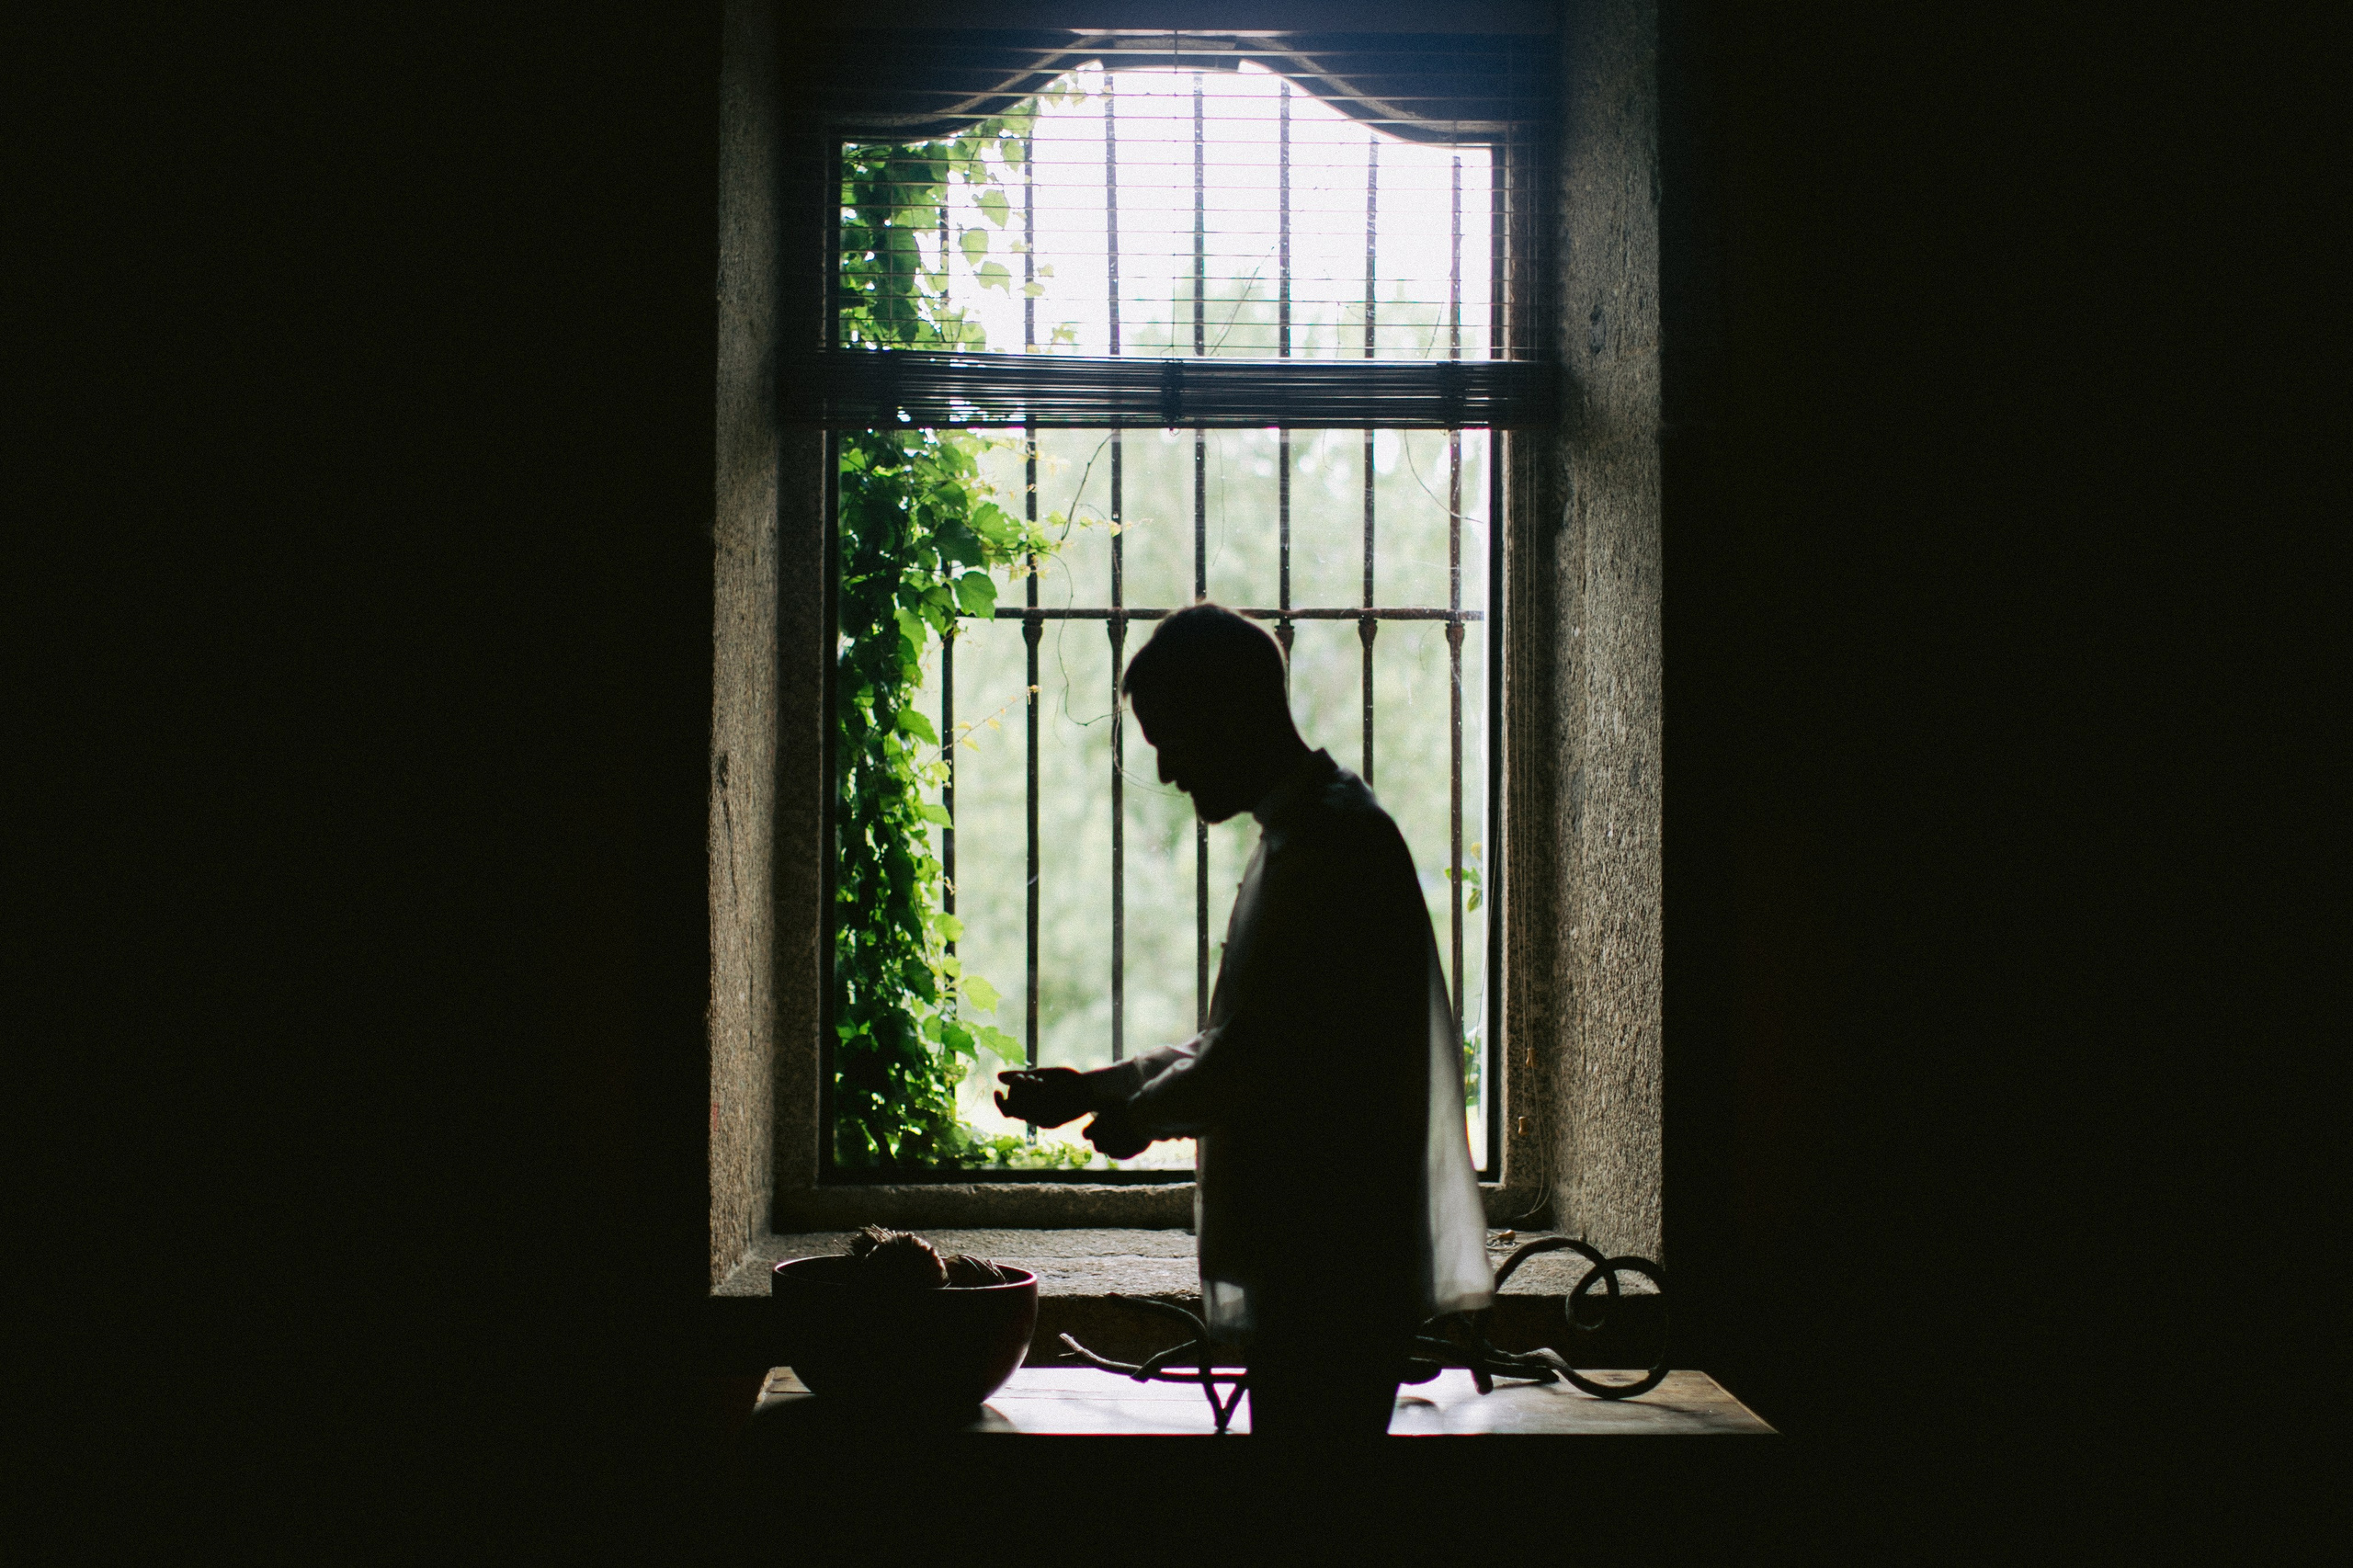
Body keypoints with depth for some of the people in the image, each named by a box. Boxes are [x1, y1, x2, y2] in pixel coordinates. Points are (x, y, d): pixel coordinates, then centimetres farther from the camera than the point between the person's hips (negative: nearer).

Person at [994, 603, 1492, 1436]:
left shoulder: (1326, 843, -18)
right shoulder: (1305, 831, 16)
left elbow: (1252, 1058, -21)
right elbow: (1240, 1044, 22)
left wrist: (1140, 1114, -2)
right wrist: (1093, 1088, 16)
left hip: (1334, 1265, -10)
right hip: (1313, 1256, 10)